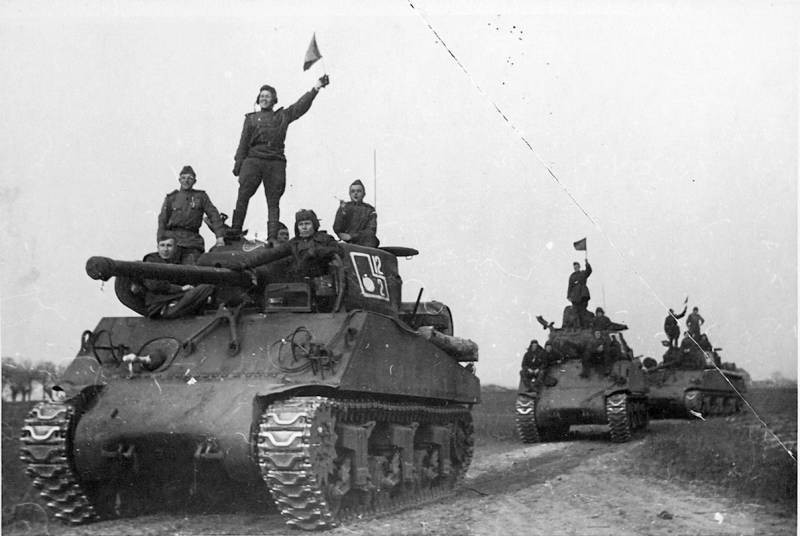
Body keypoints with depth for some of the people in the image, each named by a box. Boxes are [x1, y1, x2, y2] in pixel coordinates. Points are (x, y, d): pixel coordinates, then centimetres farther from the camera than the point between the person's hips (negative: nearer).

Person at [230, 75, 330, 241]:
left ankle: (272, 238, -7)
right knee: (243, 196, -11)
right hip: (253, 160, 0)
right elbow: (243, 142, 12)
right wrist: (238, 163, 1)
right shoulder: (251, 118, 19)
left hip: (276, 162, 0)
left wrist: (316, 87, -4)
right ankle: (235, 232, -10)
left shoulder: (283, 116, 17)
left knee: (273, 201, -3)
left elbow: (302, 105, 7)